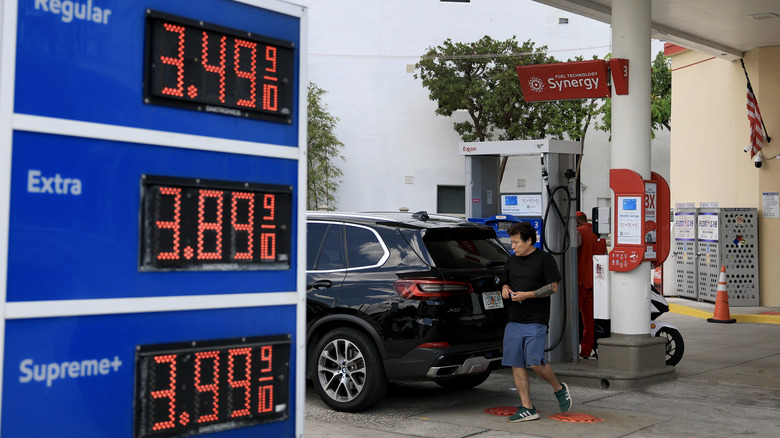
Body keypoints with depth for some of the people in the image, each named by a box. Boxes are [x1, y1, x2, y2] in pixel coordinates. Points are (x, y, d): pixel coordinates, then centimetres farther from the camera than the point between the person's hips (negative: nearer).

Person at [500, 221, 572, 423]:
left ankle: (559, 389, 15)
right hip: (514, 320, 7)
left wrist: (527, 295, -16)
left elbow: (553, 287, -8)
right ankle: (527, 408, 8)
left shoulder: (544, 259, -3)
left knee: (535, 362, -14)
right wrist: (505, 289, 3)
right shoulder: (512, 261, 16)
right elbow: (505, 283, 27)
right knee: (516, 364, 1)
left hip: (536, 320, -6)